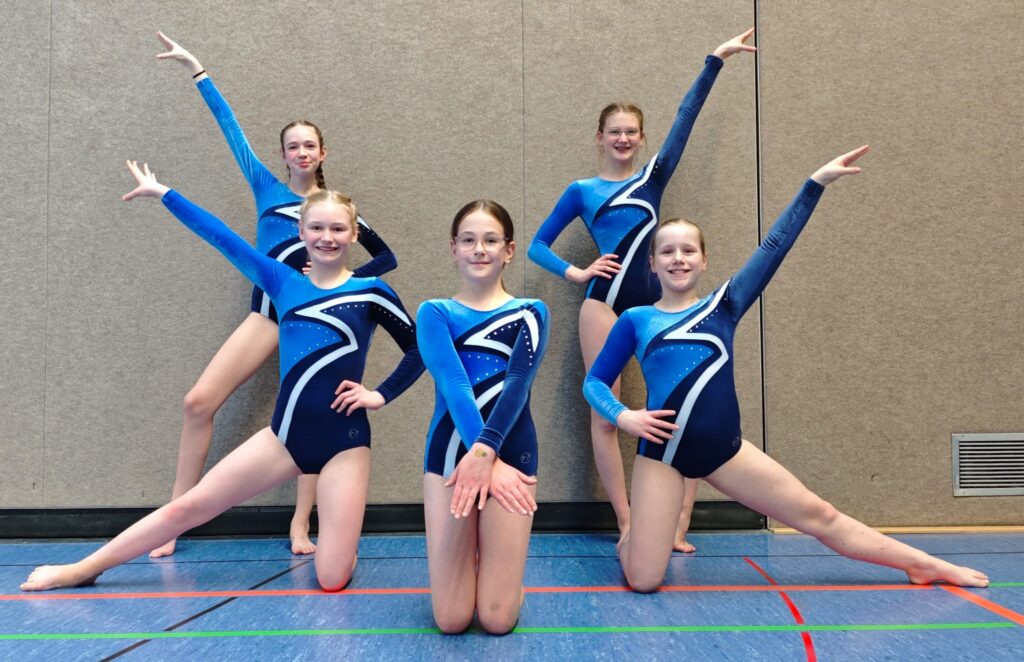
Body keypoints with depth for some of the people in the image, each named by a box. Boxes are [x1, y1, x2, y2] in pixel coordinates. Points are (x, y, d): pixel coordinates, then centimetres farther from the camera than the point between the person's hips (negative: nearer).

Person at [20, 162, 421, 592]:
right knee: (187, 508, 6)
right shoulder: (282, 282, 6)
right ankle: (81, 570, 26)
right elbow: (221, 237, 7)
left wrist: (381, 395, -1)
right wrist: (162, 193, 10)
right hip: (286, 433, 3)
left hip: (345, 442, -3)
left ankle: (340, 534, 27)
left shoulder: (371, 292, -1)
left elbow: (420, 350, 4)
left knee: (332, 580, -9)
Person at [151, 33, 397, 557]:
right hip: (269, 310, 1)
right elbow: (232, 130, 12)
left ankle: (300, 528, 3)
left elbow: (386, 257, 11)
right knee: (199, 401, -10)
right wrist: (197, 71, 12)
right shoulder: (267, 189, 14)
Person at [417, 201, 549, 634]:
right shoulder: (434, 313, 5)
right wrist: (483, 457, -24)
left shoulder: (531, 313, 7)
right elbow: (453, 386, -10)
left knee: (498, 618, -2)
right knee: (451, 619, 1)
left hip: (512, 453, 0)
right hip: (449, 452, 0)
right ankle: (472, 560, 33)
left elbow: (517, 385, -9)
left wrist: (485, 450, -25)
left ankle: (489, 562, 31)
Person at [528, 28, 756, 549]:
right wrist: (574, 272, -3)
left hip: (651, 301, 2)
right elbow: (537, 245, 11)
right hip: (603, 303, -1)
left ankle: (677, 524, -1)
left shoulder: (653, 177, 13)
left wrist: (715, 61, 6)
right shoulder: (581, 191, 9)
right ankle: (626, 523, 6)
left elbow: (686, 117, 8)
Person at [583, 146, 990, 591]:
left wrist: (816, 183, 0)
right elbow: (595, 382, 5)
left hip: (723, 448, 2)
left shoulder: (722, 307, 5)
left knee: (817, 514, 10)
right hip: (661, 451, -2)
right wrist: (622, 416, -14)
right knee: (643, 580, -7)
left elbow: (775, 246, 2)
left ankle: (924, 565, 27)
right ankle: (629, 540, 28)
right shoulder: (635, 321, 2)